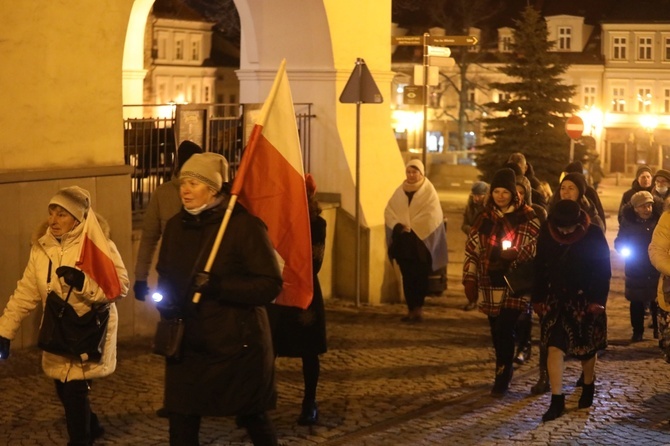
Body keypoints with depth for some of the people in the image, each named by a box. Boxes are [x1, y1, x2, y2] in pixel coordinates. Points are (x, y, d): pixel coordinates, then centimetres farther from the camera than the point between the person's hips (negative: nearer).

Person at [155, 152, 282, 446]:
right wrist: (165, 299, -4)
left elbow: (270, 285, -16)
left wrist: (219, 287, -27)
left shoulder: (244, 226, -13)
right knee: (181, 421, 4)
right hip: (187, 342, 5)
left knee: (253, 418, 11)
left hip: (237, 344, -5)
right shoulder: (176, 226, 6)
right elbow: (165, 275, 19)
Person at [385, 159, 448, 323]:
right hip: (403, 241, 4)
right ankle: (411, 309, 8)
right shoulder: (400, 191, 11)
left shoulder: (429, 192, -2)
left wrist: (411, 228, -14)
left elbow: (431, 216, -11)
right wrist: (398, 226, -13)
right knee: (407, 277, 3)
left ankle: (418, 308, 4)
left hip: (421, 241, -4)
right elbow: (389, 211, 5)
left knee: (419, 277, -3)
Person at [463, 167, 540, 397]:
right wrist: (470, 279, 6)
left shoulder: (527, 217, -2)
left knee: (505, 329, -11)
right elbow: (472, 249, 11)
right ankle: (504, 371, 25)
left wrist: (516, 254, -24)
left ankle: (502, 377, -3)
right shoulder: (485, 218, 10)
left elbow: (535, 248, -6)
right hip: (490, 284, 4)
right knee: (496, 330, 10)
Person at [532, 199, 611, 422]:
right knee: (554, 346, -7)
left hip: (585, 299, -2)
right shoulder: (546, 233, -5)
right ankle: (557, 400, -3)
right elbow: (540, 268, 2)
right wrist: (538, 299, 2)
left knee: (585, 347, 11)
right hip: (556, 299, 2)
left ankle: (588, 387, 38)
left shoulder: (593, 235, -11)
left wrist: (598, 300, -12)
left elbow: (604, 270, -8)